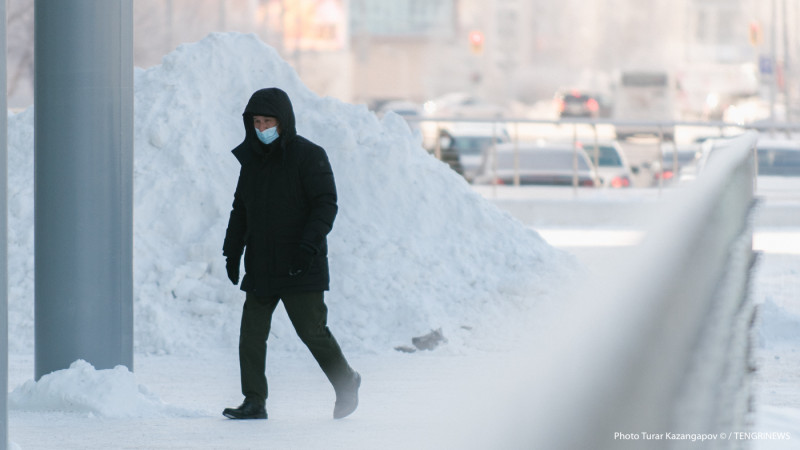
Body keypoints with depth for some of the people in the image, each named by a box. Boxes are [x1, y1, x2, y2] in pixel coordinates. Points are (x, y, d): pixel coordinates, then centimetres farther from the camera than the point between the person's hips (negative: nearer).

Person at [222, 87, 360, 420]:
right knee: (251, 333, -1)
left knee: (312, 331, -4)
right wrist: (232, 252, 16)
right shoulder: (251, 159, 13)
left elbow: (326, 203, -12)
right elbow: (240, 209, 22)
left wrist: (311, 240, -25)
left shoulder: (308, 156, -7)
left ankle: (346, 383, 18)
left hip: (300, 266, -6)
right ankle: (254, 402, 3)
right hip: (260, 266, 6)